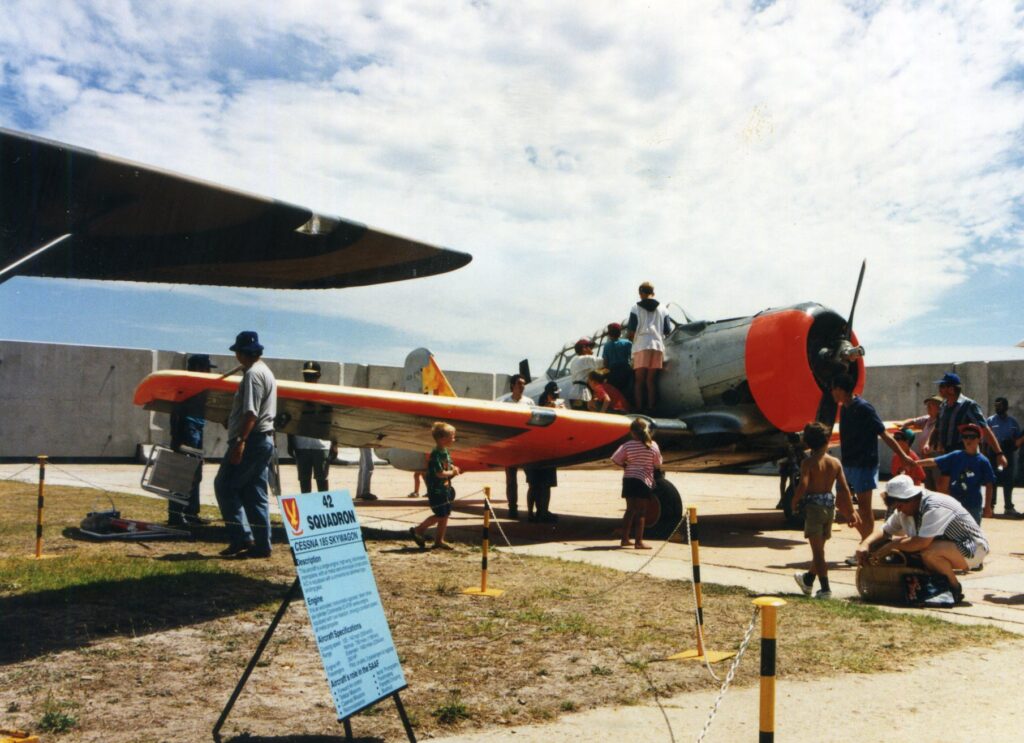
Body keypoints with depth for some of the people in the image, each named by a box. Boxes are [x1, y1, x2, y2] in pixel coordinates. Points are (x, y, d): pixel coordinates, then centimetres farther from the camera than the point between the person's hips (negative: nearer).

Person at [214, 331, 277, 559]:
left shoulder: (253, 374, -12)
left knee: (224, 486, -3)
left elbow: (250, 413, -22)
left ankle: (241, 537, -7)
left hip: (251, 439, -10)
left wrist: (240, 441, -26)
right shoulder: (266, 372, 19)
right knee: (256, 494, 10)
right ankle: (261, 545, 10)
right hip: (265, 439, 10)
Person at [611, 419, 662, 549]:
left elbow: (616, 459, -5)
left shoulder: (628, 445, -5)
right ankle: (639, 542, -1)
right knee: (641, 512, 2)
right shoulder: (653, 446, -7)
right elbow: (658, 463, 1)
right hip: (644, 480, -3)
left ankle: (625, 539, 19)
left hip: (628, 479, 3)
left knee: (630, 509, 14)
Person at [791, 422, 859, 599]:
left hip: (813, 505, -5)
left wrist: (794, 503, -6)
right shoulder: (836, 462, 1)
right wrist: (851, 511, 6)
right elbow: (844, 488, 0)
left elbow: (803, 486, -22)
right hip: (830, 505, 6)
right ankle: (808, 580, 37)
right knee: (819, 547, 19)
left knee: (817, 549, -2)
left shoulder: (808, 463, -11)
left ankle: (825, 589, -6)